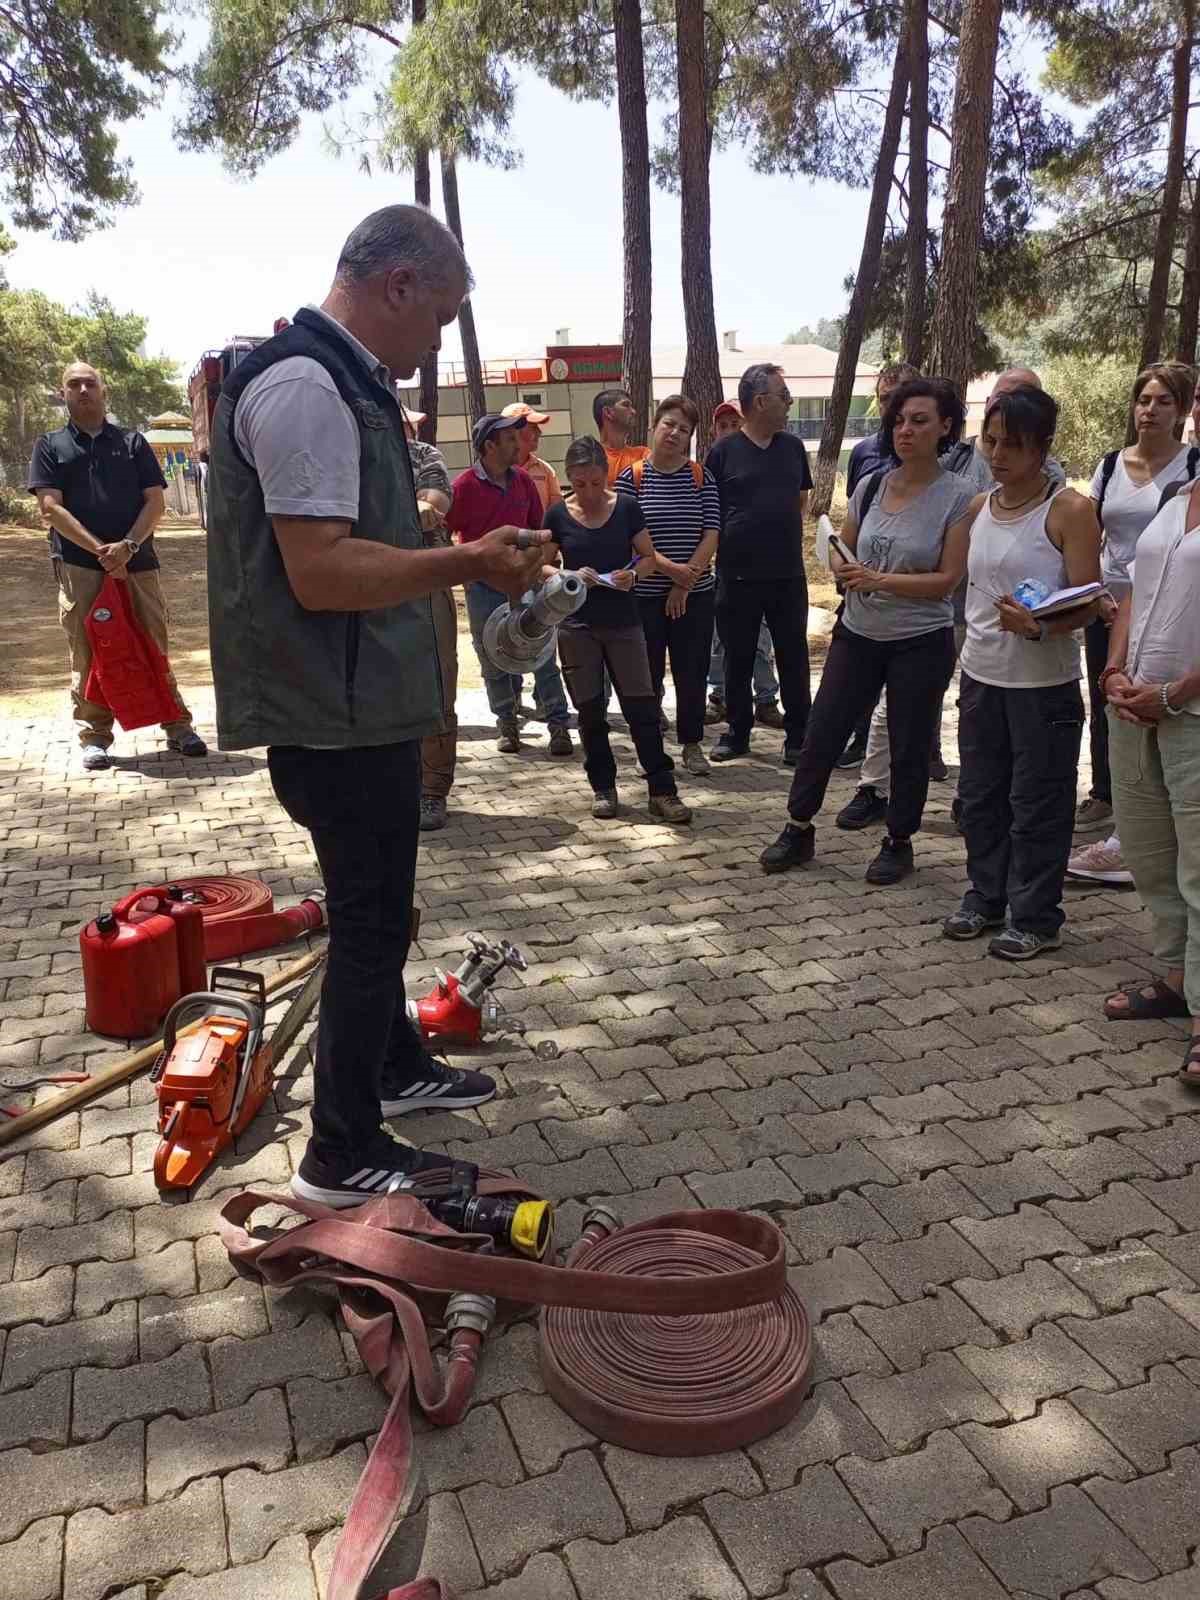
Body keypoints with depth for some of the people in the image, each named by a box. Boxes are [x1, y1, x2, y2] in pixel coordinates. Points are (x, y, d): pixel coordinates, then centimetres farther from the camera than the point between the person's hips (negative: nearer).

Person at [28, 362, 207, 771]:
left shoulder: (132, 441, 12)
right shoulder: (50, 446, 9)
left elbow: (155, 501, 3)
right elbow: (50, 508, -2)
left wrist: (128, 546, -13)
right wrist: (100, 549, -14)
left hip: (137, 561, 1)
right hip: (78, 565, 0)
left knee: (154, 647, 4)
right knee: (87, 653, 2)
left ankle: (179, 727, 12)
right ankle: (94, 738, 8)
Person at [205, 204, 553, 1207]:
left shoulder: (342, 382, 15)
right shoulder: (307, 386, -19)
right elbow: (320, 572, -26)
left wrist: (463, 560, 12)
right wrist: (465, 562, -18)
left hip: (358, 708, 11)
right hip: (337, 719, -11)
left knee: (378, 908, 23)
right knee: (371, 924, 1)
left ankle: (397, 1068, 43)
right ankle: (342, 1156, 16)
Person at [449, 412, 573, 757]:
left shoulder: (524, 481, 4)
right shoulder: (464, 486, -8)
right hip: (483, 586, -2)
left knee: (543, 654, -2)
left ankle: (558, 725, 3)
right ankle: (507, 725, 22)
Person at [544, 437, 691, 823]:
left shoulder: (626, 506, -1)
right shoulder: (558, 515, -1)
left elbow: (648, 557, 6)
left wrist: (633, 574, -15)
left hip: (623, 621, 0)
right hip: (576, 624, 1)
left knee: (642, 706, -3)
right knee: (590, 710, 7)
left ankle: (662, 791, 1)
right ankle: (603, 788, 19)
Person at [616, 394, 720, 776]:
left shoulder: (701, 477, 3)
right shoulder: (632, 477, -1)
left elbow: (711, 534, -2)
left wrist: (685, 583, -10)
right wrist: (669, 567, -19)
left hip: (695, 595, 1)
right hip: (645, 595, -1)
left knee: (692, 673, 7)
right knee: (648, 676, 5)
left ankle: (692, 745, 21)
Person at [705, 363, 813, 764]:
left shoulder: (792, 446, 8)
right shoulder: (723, 452, -4)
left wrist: (790, 540, 9)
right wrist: (729, 544, -4)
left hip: (788, 574, 3)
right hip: (737, 575, -2)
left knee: (793, 657, 6)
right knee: (738, 659, 8)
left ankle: (798, 735, 16)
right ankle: (738, 732, 22)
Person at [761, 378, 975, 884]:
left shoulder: (957, 497, -10)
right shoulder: (870, 486, 3)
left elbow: (948, 579, -13)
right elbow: (842, 555, 11)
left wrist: (880, 580, -22)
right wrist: (847, 572, -12)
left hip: (921, 641, -4)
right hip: (858, 633, 4)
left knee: (908, 746, 8)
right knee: (822, 733, 8)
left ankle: (898, 842, 26)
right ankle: (799, 830, 23)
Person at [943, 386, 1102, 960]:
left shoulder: (1069, 510, -11)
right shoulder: (979, 507, 7)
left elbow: (1087, 605, -15)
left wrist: (1038, 627, -33)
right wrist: (972, 643, 15)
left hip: (1044, 682, -6)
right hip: (981, 675, 6)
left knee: (1037, 802, 2)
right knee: (979, 794, 15)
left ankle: (1034, 917, 15)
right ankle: (986, 896, 31)